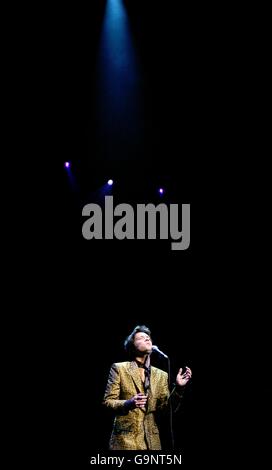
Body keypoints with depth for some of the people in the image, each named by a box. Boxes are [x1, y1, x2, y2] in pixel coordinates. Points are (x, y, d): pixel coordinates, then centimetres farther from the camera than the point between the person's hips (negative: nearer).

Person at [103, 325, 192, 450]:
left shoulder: (161, 375, 10)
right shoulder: (119, 368, 1)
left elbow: (166, 406, 2)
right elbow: (107, 401, -3)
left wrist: (178, 388, -13)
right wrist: (128, 403, -21)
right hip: (125, 438, -3)